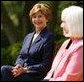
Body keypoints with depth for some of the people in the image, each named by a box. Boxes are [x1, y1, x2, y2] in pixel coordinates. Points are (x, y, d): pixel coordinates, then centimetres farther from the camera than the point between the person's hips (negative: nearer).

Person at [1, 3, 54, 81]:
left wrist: (25, 69, -18)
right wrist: (18, 65, -4)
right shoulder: (28, 37, 21)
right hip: (22, 69, 7)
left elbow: (46, 65, -9)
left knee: (4, 70, -27)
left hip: (36, 76, -7)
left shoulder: (49, 37, -4)